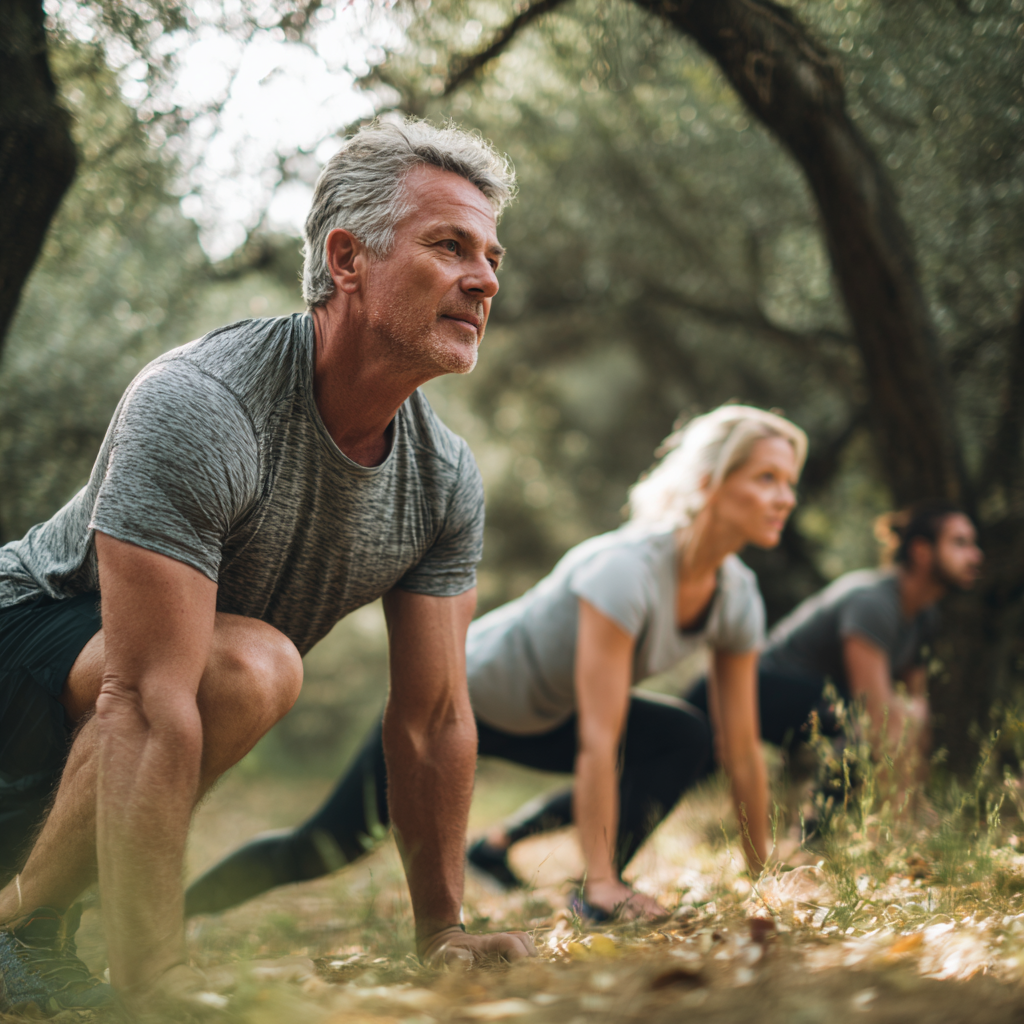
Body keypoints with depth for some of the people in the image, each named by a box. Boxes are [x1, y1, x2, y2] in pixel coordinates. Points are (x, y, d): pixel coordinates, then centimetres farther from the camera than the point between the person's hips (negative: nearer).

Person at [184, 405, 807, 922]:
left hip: (538, 717, 7)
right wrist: (602, 881, -32)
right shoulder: (627, 571, -34)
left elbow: (742, 748, -4)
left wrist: (766, 874, -2)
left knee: (685, 739, -7)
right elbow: (597, 741, -34)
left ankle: (503, 845, 2)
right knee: (330, 847, -13)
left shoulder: (738, 599, -11)